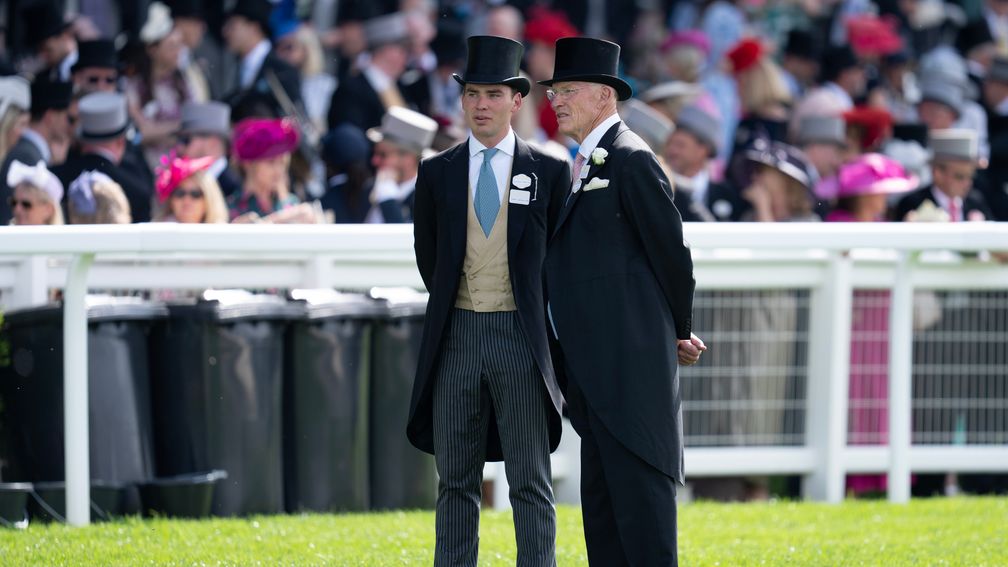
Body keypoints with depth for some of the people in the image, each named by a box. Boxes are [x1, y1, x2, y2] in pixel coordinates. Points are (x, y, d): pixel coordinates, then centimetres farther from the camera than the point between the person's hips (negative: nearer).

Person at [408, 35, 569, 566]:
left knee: (530, 482, -1)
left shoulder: (550, 172, 2)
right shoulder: (436, 173, 8)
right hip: (456, 337, 2)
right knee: (456, 481, 5)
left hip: (521, 337, -2)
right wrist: (453, 301, 13)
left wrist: (532, 313, 9)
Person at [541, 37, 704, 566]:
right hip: (594, 368, 10)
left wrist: (679, 332, 2)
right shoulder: (585, 165, 18)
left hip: (629, 362, -10)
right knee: (601, 496, 11)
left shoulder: (630, 159, -10)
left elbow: (670, 250, -9)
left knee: (638, 487, -10)